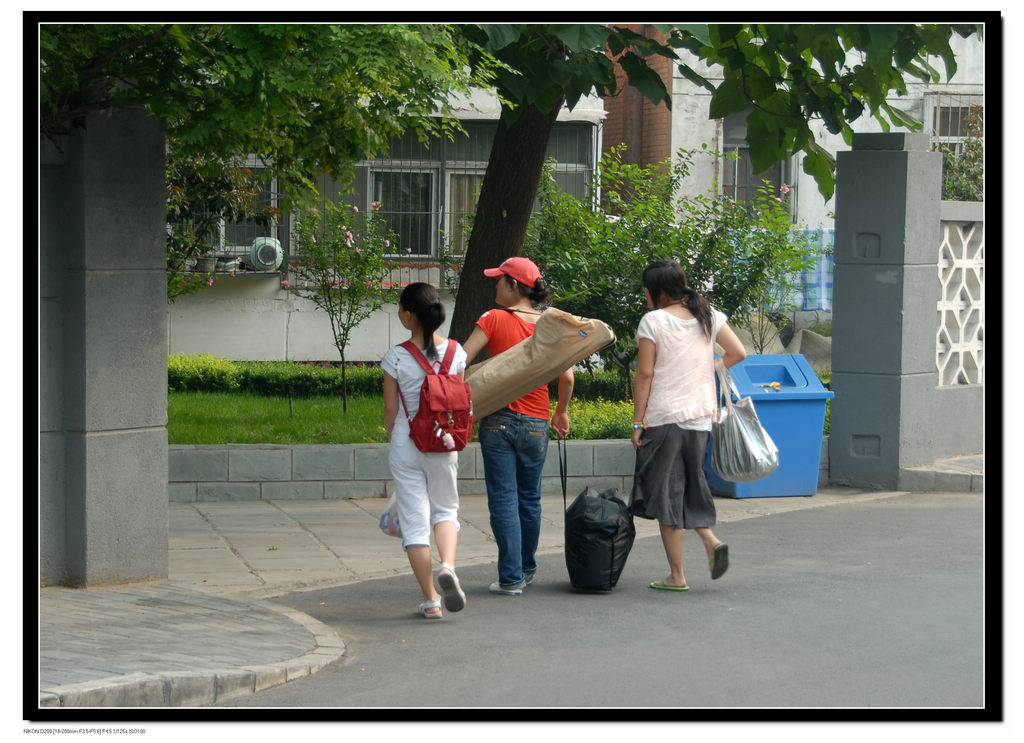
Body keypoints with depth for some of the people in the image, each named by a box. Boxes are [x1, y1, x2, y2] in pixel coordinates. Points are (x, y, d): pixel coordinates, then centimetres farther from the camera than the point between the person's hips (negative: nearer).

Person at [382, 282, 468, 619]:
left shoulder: (397, 357, -11)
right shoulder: (455, 351, -4)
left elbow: (390, 409, -4)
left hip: (406, 443, -2)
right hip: (443, 443, 2)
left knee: (414, 521, 5)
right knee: (445, 510, 20)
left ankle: (430, 600, 4)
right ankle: (448, 566, -9)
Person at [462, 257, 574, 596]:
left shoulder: (494, 319, -7)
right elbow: (567, 376, 2)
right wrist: (562, 412, 18)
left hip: (497, 420, -3)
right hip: (536, 423, 3)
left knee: (503, 499, 0)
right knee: (529, 498, 16)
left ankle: (511, 577, -2)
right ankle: (527, 569, 29)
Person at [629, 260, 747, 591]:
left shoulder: (653, 321, -8)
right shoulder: (709, 317, 6)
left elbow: (645, 375, -9)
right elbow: (739, 353, 5)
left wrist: (638, 422, -5)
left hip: (664, 418, -5)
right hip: (701, 416, 5)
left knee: (666, 492, 2)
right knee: (690, 486, 19)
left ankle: (677, 575, 3)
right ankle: (711, 541, -7)